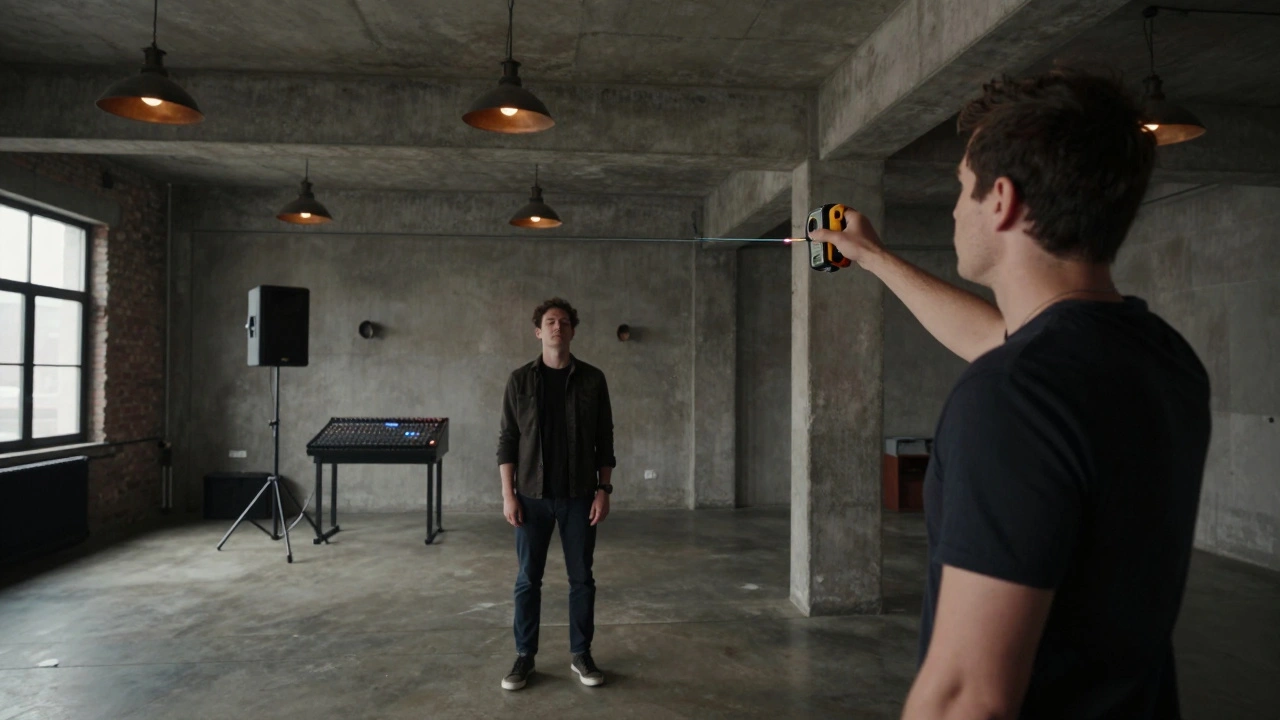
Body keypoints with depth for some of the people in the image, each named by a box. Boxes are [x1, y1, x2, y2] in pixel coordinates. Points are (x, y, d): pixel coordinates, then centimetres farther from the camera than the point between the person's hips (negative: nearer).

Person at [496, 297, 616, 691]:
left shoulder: (592, 379, 1)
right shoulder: (521, 379, 0)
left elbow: (604, 440, 3)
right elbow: (507, 440, 1)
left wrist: (603, 490, -3)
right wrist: (508, 493, -5)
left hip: (579, 496, 0)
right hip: (533, 496, 0)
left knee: (581, 578, 7)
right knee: (528, 579, 7)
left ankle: (581, 655, 21)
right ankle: (524, 656, 20)